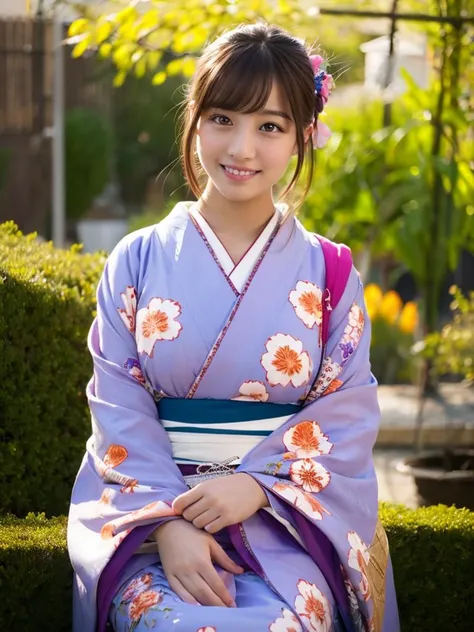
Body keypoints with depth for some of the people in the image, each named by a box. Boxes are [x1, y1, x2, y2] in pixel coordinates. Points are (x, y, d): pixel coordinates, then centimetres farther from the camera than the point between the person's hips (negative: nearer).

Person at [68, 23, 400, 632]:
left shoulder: (328, 274, 7)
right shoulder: (137, 262, 6)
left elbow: (347, 417, 1)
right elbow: (119, 408, 0)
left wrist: (256, 484, -16)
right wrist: (168, 522, -16)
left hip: (285, 515, 0)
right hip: (149, 507, 0)